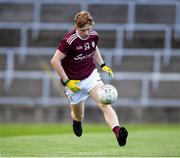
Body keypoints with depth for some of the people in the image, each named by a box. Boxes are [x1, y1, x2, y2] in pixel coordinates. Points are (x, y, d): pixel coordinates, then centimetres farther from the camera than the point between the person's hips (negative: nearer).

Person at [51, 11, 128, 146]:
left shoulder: (94, 35, -6)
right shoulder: (69, 41, -24)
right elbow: (55, 61, -21)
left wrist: (103, 65, 12)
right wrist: (66, 81, -20)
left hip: (91, 75, 3)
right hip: (73, 82, -3)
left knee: (104, 104, -22)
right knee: (79, 116, 13)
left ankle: (118, 132, -39)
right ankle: (76, 120, 53)